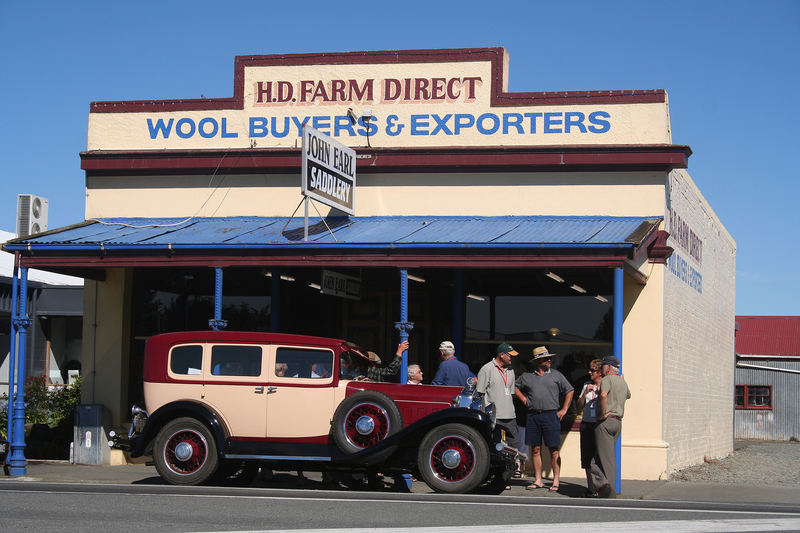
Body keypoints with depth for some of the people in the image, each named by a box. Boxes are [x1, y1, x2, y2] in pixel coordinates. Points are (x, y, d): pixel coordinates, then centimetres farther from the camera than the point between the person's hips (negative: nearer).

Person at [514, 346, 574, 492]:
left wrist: (564, 410, 5)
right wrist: (523, 399, 11)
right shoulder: (526, 377, 10)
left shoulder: (556, 375, 8)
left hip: (551, 415, -2)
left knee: (554, 450, -3)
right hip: (533, 416, 2)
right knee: (536, 449, 4)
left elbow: (569, 391, 12)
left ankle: (556, 481, 0)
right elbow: (515, 387, 25)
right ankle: (538, 480, 11)